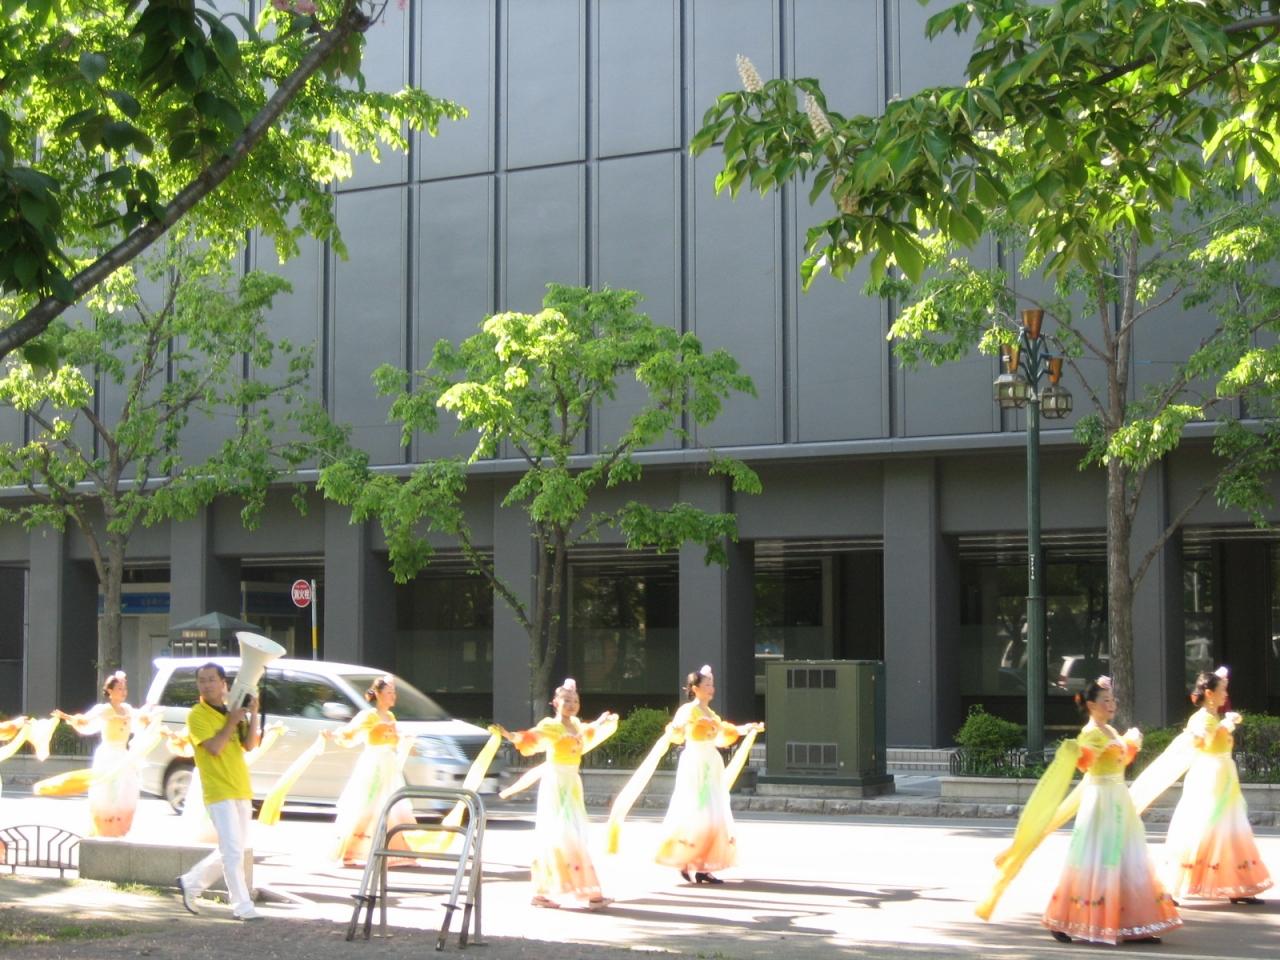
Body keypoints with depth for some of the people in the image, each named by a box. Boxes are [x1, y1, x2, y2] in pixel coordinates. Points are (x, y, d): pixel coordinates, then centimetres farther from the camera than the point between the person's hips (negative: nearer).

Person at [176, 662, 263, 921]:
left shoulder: (233, 710, 12)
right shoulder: (197, 715, -7)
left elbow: (249, 745, 1)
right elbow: (214, 747, -19)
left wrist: (253, 715, -9)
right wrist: (232, 721, -14)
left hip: (241, 790, 7)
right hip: (219, 792, -7)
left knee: (230, 851, 15)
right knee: (233, 851, -11)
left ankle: (191, 882, 30)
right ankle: (242, 906, -7)